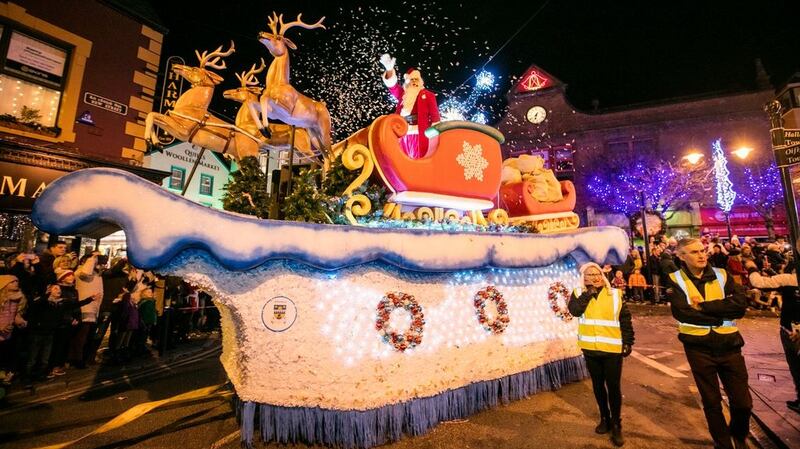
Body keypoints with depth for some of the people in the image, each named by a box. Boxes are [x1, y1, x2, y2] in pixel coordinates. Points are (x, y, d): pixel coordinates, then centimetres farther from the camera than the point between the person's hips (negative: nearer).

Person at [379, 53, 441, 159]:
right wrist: (389, 69, -16)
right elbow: (392, 84, 3)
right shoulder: (403, 94, 17)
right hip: (403, 136, 4)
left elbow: (435, 116, 1)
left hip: (419, 136, -4)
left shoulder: (428, 95, 7)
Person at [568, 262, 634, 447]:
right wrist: (589, 291, -17)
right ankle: (605, 418, 33)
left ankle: (616, 425, 21)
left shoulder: (615, 294, -2)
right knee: (598, 385, 15)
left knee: (613, 386, 4)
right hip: (590, 348, 1)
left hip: (612, 348, -1)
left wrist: (628, 342, 0)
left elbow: (625, 320, 3)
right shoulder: (579, 293, -1)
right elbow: (574, 310, -20)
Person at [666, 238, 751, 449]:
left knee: (743, 402, 10)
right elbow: (682, 313, -18)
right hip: (698, 348, -2)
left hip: (729, 345, 2)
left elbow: (740, 305, -12)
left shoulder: (722, 275, 2)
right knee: (712, 402, 13)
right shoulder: (675, 280, -7)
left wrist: (703, 306, -19)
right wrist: (721, 314, -13)